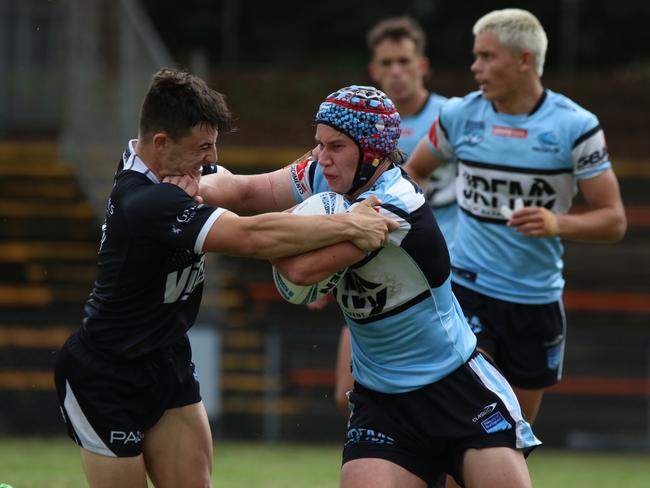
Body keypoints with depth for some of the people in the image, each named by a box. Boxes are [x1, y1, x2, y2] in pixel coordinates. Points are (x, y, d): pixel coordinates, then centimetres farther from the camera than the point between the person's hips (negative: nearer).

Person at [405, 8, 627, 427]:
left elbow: (614, 220, -8)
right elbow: (414, 171, 18)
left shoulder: (576, 126, -9)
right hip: (469, 287, 0)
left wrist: (558, 224, -25)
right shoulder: (459, 115, -2)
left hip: (537, 296, 1)